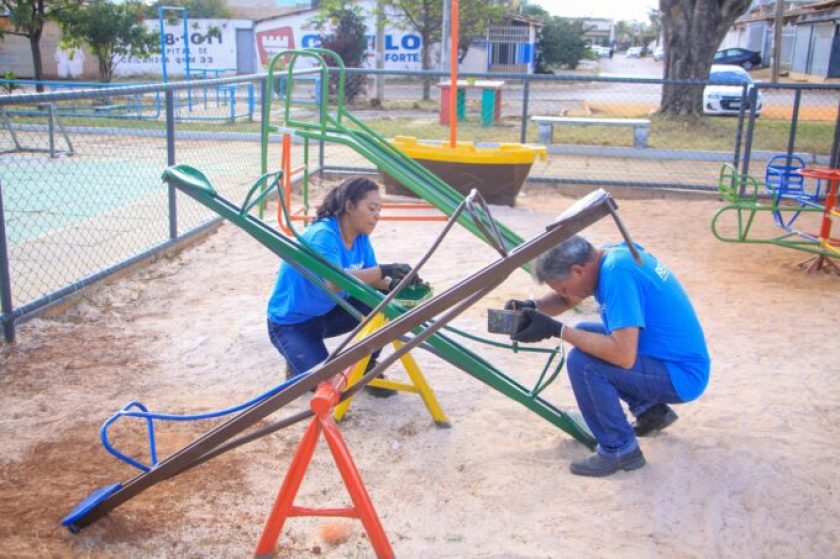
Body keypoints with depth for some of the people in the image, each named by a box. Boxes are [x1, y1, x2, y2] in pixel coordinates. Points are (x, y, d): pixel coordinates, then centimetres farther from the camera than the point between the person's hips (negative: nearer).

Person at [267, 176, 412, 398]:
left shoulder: (360, 238, -5)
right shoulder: (322, 235, -29)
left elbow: (370, 278, -5)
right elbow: (334, 282, -44)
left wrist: (392, 285, -27)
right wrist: (384, 270, -46)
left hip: (327, 313, 7)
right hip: (290, 323, -7)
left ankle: (366, 370, 4)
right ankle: (298, 363, 12)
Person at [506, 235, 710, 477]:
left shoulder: (618, 273, -27)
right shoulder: (612, 254, 1)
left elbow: (624, 355, -33)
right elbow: (567, 299, 15)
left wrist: (557, 330, -27)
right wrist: (532, 307, -5)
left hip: (681, 376, -9)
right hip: (676, 357, 10)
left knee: (582, 363, -21)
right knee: (584, 338, 14)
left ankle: (620, 450, -4)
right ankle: (650, 410, 20)